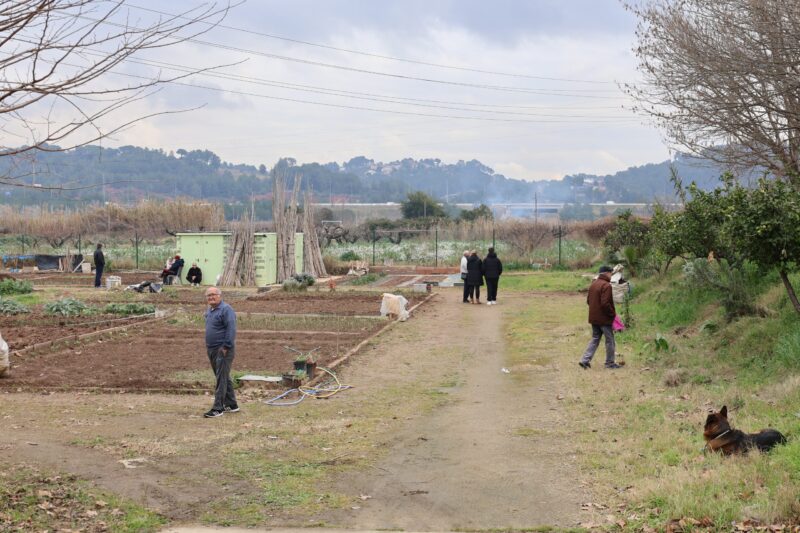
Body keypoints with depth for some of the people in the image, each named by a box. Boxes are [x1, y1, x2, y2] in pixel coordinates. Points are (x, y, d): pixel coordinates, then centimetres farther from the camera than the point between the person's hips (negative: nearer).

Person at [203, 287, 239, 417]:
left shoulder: (226, 309, -13)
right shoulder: (209, 310, 15)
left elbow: (231, 329, -20)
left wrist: (226, 347, -22)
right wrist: (208, 348, 18)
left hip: (223, 349, -9)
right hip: (212, 350, 10)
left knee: (221, 379, -8)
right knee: (224, 378, 16)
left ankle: (218, 408, -9)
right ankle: (231, 405, 25)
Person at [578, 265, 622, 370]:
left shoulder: (593, 284, 9)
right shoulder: (606, 286, -18)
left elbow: (588, 300, 14)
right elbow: (605, 303, -24)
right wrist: (613, 313, -13)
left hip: (594, 318, 8)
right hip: (604, 318, -8)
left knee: (595, 339, 14)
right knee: (610, 340, 6)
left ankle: (585, 360, 5)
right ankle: (610, 363, 14)